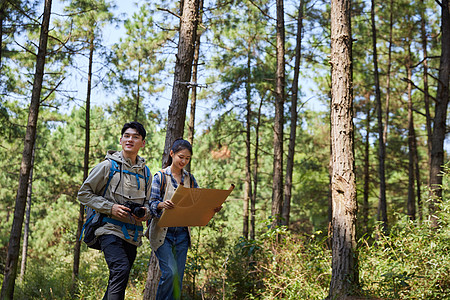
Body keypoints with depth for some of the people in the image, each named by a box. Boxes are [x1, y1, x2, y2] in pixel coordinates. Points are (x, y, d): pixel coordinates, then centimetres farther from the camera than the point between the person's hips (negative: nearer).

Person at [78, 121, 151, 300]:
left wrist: (145, 213, 1)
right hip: (111, 230, -6)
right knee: (121, 270, -26)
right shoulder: (108, 166, 0)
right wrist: (110, 208, -12)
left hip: (133, 235, 6)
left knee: (118, 282, 10)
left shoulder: (145, 172, 15)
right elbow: (84, 193, 1)